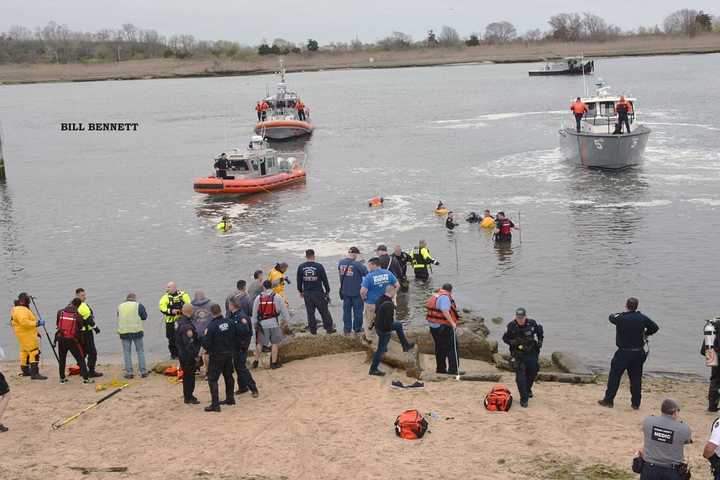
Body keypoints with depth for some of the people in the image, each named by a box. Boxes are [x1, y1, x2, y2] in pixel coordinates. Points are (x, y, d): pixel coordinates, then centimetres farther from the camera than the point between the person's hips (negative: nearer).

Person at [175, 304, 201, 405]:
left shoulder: (180, 321, 6)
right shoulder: (187, 326, -26)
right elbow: (189, 343, -27)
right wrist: (196, 356, -18)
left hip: (182, 354, 10)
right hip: (188, 356, -10)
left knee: (187, 375, 20)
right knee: (189, 376, 1)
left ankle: (188, 395, 32)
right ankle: (188, 398, 9)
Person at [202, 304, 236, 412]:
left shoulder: (211, 326, -20)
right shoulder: (229, 323, -3)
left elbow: (206, 343, -18)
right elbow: (235, 337, 7)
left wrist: (208, 349, 4)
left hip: (216, 355, -6)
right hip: (229, 354, 6)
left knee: (212, 379, -2)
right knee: (228, 376, 21)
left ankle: (215, 404, -8)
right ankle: (230, 398, 32)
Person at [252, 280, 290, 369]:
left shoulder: (258, 298, 1)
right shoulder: (277, 297, -3)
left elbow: (254, 313, 6)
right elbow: (284, 310, 1)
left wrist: (254, 323, 18)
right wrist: (286, 319, 15)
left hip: (262, 324, 2)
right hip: (274, 323, -2)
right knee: (275, 343, 7)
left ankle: (256, 361, 19)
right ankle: (274, 363, 10)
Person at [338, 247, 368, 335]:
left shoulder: (340, 263, -3)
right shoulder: (357, 264, -20)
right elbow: (367, 274, -16)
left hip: (345, 291, 5)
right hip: (356, 291, -5)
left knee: (346, 310, 13)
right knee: (357, 310, 10)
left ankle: (347, 329, 18)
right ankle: (357, 328, 18)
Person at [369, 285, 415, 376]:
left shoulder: (380, 299, -3)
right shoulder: (389, 304, -31)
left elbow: (376, 312, 11)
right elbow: (388, 319, -31)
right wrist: (389, 329, -14)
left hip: (378, 324, 9)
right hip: (384, 329, -9)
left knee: (398, 325, 27)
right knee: (381, 349, 5)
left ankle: (406, 346, 41)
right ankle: (373, 369, 16)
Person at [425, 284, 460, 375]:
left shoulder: (435, 295, 11)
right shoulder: (445, 297, -16)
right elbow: (445, 311, -26)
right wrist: (452, 323, -25)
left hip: (433, 326, 9)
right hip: (444, 327, -9)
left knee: (440, 347, 18)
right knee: (452, 347, -1)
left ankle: (440, 368, 24)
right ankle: (453, 369, -1)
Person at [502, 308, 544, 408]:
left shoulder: (532, 324, -11)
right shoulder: (511, 326, -15)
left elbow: (540, 331, 11)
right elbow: (505, 338, -3)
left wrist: (540, 341, 4)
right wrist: (513, 342, -20)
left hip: (532, 353, 3)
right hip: (518, 355, -3)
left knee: (532, 373, 17)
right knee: (520, 376, -11)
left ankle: (528, 389, 46)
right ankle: (524, 399, -5)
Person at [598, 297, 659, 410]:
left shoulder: (620, 318, -13)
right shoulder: (642, 318, -5)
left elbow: (611, 317, 9)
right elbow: (655, 327, 3)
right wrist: (645, 334, 18)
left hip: (623, 353, -3)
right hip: (638, 353, 3)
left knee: (614, 376, 6)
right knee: (636, 378, 11)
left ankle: (608, 400, 10)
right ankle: (636, 403, 16)